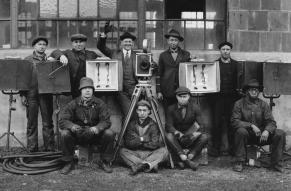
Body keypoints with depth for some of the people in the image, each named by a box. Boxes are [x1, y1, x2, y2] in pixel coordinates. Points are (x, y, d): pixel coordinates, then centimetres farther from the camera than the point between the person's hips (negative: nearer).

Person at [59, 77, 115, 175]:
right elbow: (62, 121, -12)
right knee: (64, 134, -28)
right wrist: (72, 126, -35)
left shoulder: (99, 103, -4)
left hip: (95, 135, 0)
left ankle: (104, 162, -4)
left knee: (109, 134, -26)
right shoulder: (74, 104, -5)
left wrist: (97, 128, -35)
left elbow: (106, 121, -12)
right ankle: (69, 163, -7)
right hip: (78, 136, 0)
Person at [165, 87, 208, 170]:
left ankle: (188, 158, -32)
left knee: (204, 137, -27)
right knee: (169, 136, -32)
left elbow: (201, 126, -7)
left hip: (192, 140, 0)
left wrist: (194, 135, -28)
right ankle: (187, 161, -40)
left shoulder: (195, 107, -1)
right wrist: (179, 134, -29)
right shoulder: (171, 109, -1)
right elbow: (168, 126, -9)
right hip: (178, 139, 0)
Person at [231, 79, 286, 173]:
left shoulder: (263, 104, 5)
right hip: (247, 135, -2)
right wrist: (251, 126, -24)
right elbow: (234, 122, -13)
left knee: (280, 134, -18)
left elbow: (271, 122, -1)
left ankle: (276, 163, -6)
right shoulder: (239, 104, -3)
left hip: (261, 136, 3)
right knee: (241, 131, -35)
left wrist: (267, 131, -24)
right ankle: (239, 162, -22)